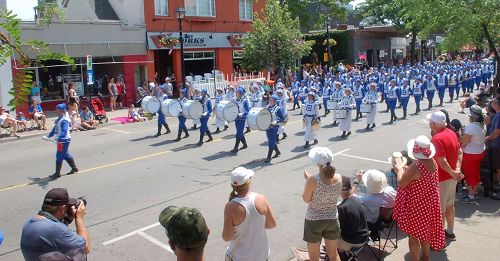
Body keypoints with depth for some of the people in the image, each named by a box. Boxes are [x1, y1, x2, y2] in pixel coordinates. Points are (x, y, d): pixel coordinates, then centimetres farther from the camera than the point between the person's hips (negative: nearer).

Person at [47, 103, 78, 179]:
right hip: (60, 140, 10)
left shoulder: (64, 120, -18)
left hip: (64, 140, -10)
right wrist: (50, 135, 30)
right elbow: (55, 128, 25)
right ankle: (74, 168, 30)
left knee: (59, 156, -4)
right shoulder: (59, 119, 13)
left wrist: (60, 139, -39)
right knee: (66, 155, 18)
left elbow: (64, 131, -29)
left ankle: (57, 173, 5)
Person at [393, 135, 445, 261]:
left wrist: (399, 170, -3)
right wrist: (406, 169, 11)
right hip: (428, 204, 8)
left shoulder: (415, 167, -30)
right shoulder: (433, 163, -5)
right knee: (424, 231, 26)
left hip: (415, 206, -8)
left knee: (413, 235, 9)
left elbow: (401, 184, -18)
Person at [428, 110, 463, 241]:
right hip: (452, 177, 9)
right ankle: (450, 231, 39)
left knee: (439, 209, 5)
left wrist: (452, 173, -15)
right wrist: (457, 170, -4)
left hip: (441, 179, -9)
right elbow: (460, 152, 5)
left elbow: (442, 161, -30)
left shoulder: (437, 139, -26)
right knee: (450, 205, 23)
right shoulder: (451, 133, 2)